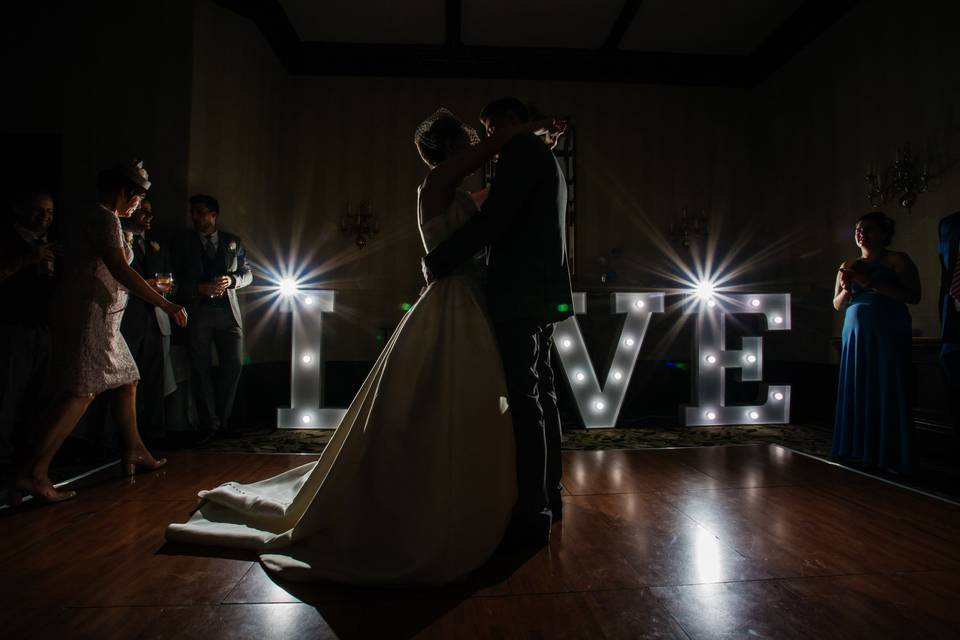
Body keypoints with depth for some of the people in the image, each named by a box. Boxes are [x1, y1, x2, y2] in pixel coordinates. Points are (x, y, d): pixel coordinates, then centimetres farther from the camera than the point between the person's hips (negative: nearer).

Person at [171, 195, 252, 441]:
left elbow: (247, 273, 13)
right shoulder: (183, 241, 8)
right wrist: (199, 288, -14)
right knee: (202, 370, 1)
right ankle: (209, 424, 11)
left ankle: (221, 418, 13)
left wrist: (231, 280, -8)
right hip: (197, 311, -1)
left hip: (228, 312, 1)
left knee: (234, 364, -4)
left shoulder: (233, 241, 11)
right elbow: (176, 278, 3)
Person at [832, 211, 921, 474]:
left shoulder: (897, 260, 2)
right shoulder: (848, 266, 17)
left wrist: (872, 283, -16)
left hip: (888, 334, -5)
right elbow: (837, 305, 18)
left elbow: (913, 295, -10)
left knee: (887, 393, -7)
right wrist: (847, 290, -3)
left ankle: (891, 457, 0)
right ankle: (860, 453, 8)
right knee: (857, 393, 2)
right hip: (855, 333, 5)